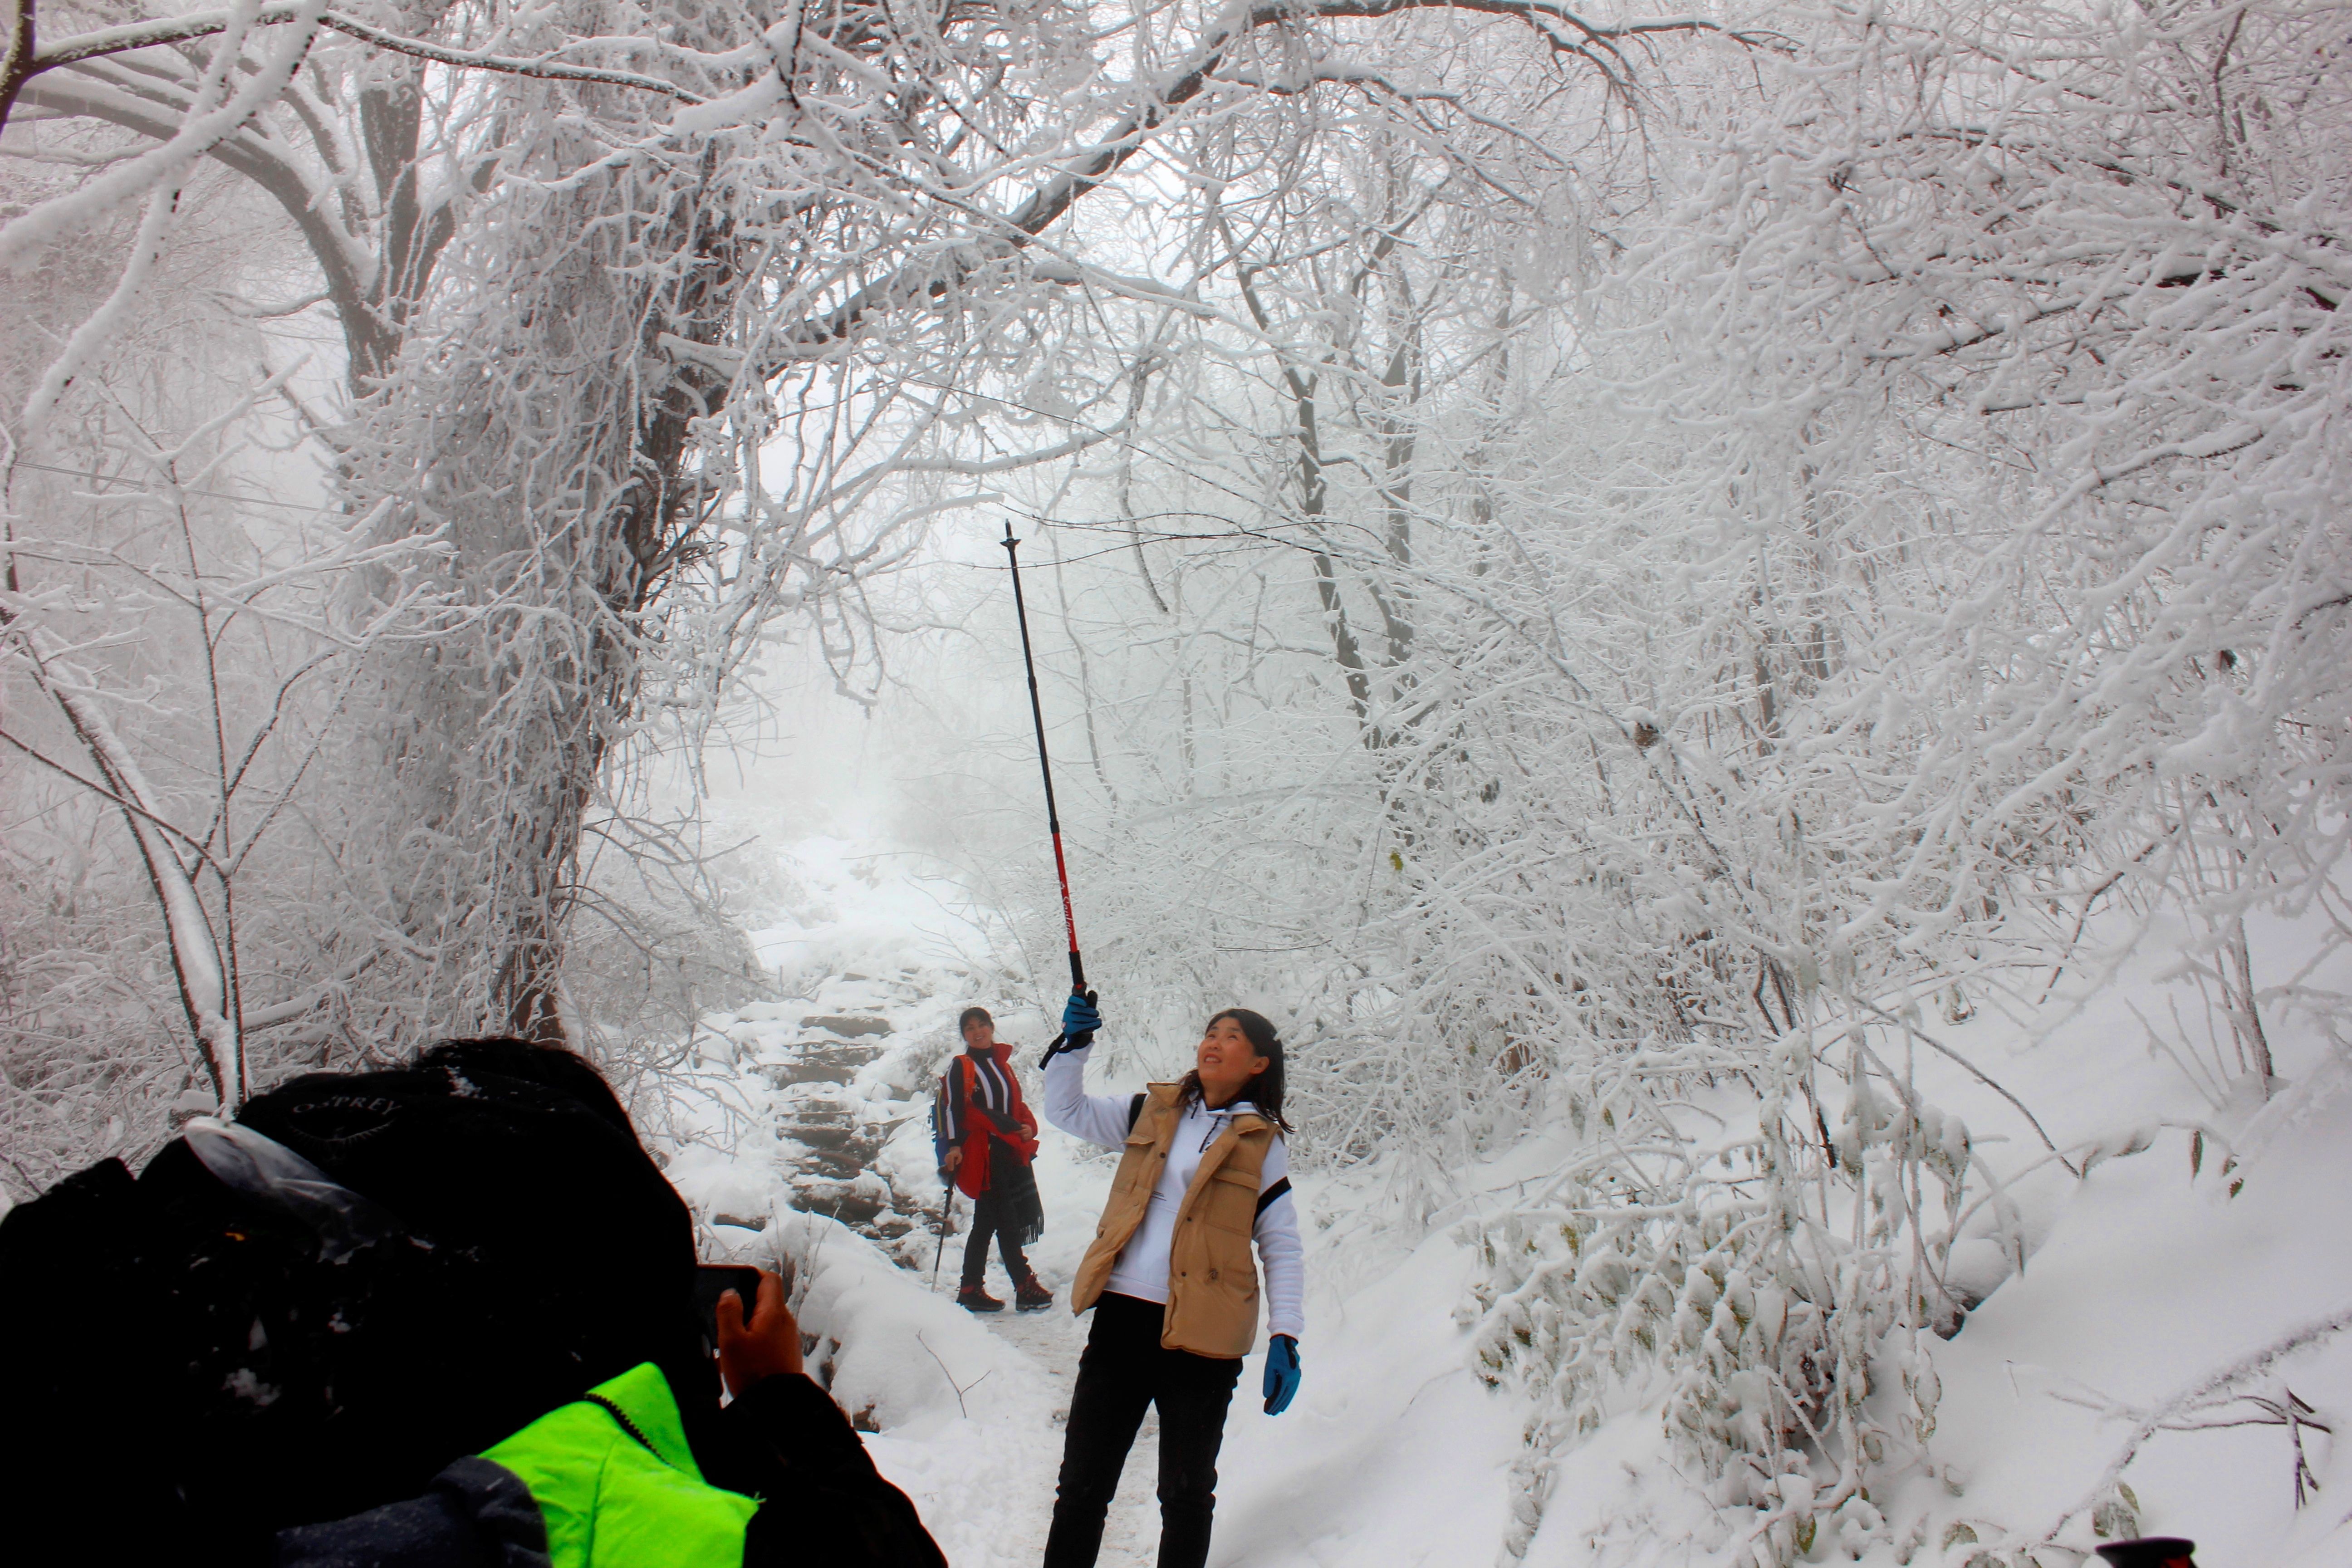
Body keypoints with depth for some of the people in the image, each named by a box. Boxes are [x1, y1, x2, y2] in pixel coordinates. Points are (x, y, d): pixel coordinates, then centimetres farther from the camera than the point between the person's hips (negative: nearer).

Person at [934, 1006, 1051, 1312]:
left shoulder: (1003, 1065, 19)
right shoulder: (960, 1068, 0)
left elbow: (1017, 1105, 23)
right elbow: (951, 1109, -7)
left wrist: (1028, 1127, 4)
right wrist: (953, 1146, -17)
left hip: (1011, 1152, 7)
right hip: (982, 1154, -7)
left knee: (986, 1223, 9)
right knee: (1006, 1221, -7)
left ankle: (971, 1291, 15)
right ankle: (1025, 1287, -4)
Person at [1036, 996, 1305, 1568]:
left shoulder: (1261, 1144, 2)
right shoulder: (1153, 1112, 10)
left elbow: (1283, 1247, 3)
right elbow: (1067, 1110, 15)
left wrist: (1284, 1338, -5)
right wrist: (1074, 1044, 0)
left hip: (1203, 1332, -3)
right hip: (1123, 1315, 3)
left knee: (1186, 1493, 10)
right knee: (1082, 1482, 10)